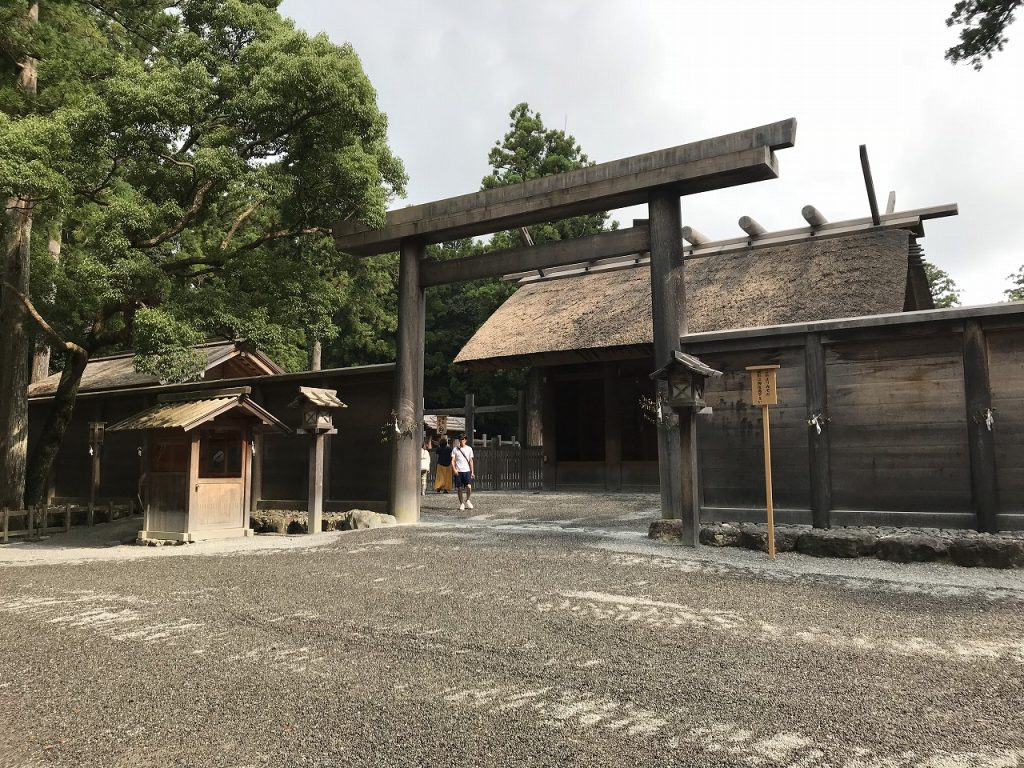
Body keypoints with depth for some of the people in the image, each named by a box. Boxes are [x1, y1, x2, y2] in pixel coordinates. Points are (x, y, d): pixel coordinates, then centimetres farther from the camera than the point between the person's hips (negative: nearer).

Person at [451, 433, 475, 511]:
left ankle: (467, 500, 11)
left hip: (467, 471, 0)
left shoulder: (469, 449, 7)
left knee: (469, 487, -14)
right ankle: (461, 504, 16)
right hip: (458, 471, 0)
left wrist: (472, 472, 6)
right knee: (459, 488, 2)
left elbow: (471, 461, 10)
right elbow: (453, 460, 3)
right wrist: (454, 469, -13)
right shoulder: (455, 449, 4)